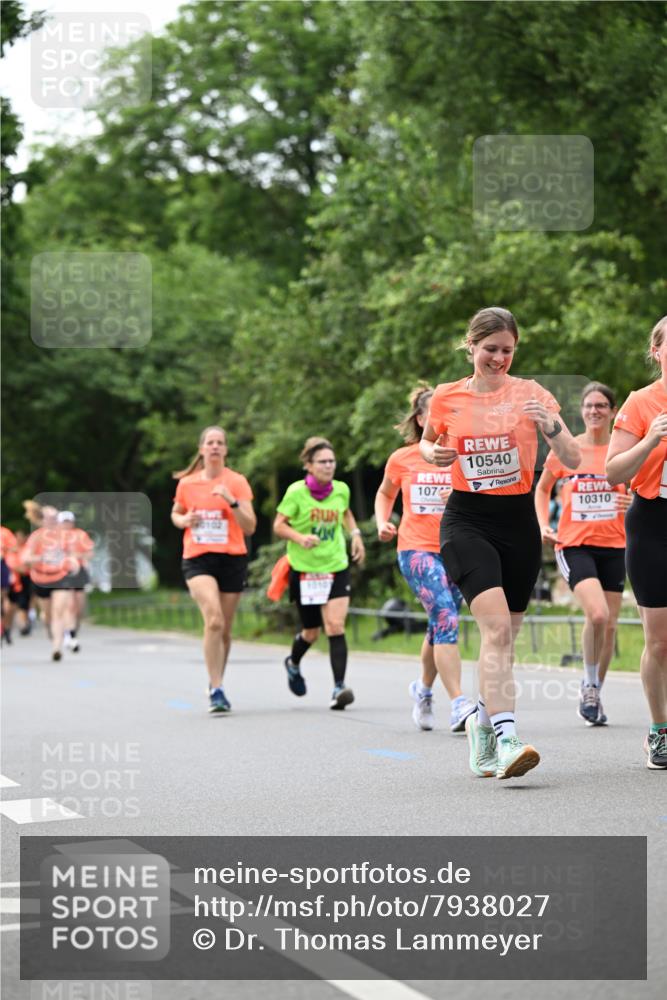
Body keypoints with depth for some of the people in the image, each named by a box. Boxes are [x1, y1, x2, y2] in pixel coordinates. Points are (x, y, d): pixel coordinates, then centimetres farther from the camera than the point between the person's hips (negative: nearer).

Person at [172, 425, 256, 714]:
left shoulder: (237, 482, -2)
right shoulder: (187, 484, 4)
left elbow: (250, 527, -7)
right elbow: (176, 514, 22)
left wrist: (232, 501, -22)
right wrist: (184, 520, -1)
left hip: (232, 559, 1)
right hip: (197, 560, -1)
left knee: (224, 629, 8)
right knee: (214, 619, -22)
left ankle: (216, 686, 31)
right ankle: (216, 690, -19)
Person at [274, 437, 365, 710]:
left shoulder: (341, 490, 1)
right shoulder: (296, 492, -11)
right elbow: (279, 525, -7)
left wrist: (355, 534, 8)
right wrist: (300, 538, -24)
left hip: (336, 567, 2)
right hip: (304, 569, -2)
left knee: (336, 626, -14)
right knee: (312, 631, 9)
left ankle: (339, 687, -15)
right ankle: (293, 663, 43)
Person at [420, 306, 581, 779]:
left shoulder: (530, 393, 0)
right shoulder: (447, 398, 2)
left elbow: (573, 460, -5)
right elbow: (427, 441, 22)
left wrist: (550, 425, -24)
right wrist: (434, 454, -1)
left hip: (519, 522, 2)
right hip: (467, 521, -2)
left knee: (504, 636, 10)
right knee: (497, 626, -22)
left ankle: (483, 723, 34)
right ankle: (505, 739, -30)